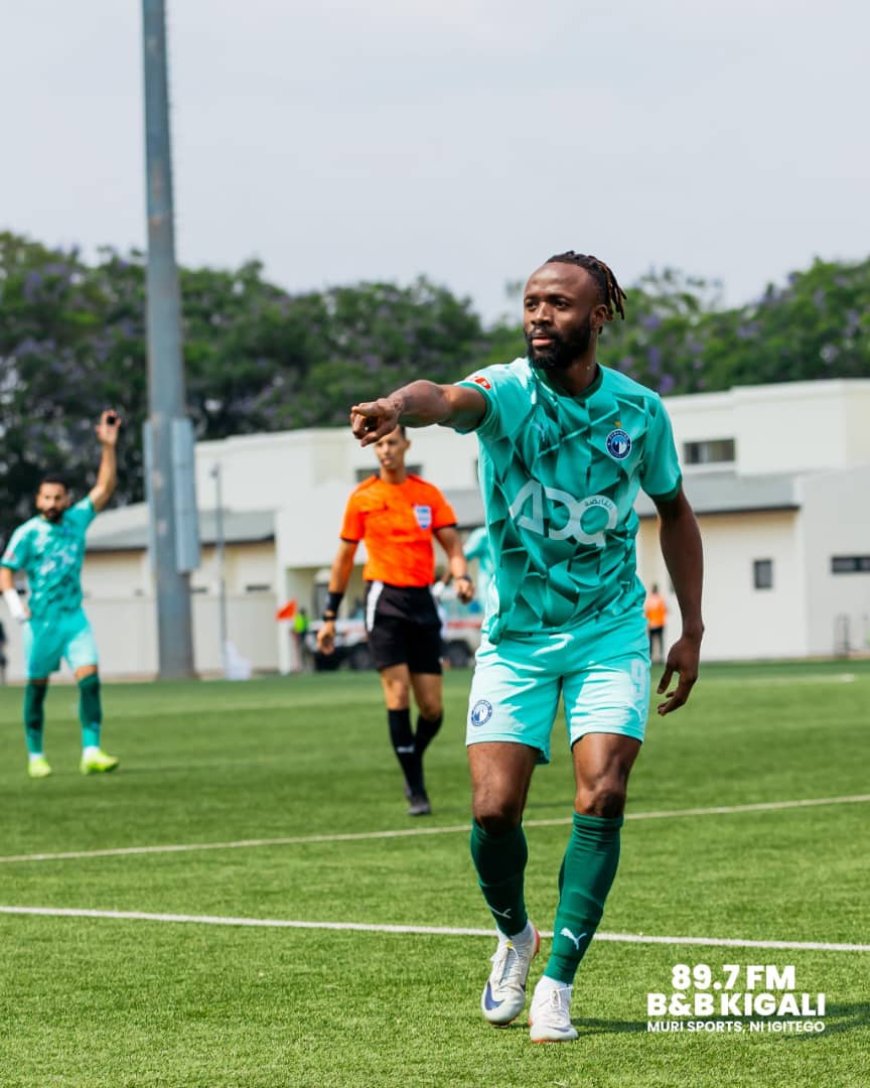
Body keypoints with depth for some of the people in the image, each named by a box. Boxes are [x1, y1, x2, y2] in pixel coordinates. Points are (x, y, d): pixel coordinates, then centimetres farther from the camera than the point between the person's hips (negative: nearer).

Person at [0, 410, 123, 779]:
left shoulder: (77, 519, 5)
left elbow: (104, 488, 2)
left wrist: (109, 446, -8)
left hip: (75, 617, 3)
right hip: (40, 621, -3)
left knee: (90, 678, -13)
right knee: (37, 686, 6)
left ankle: (91, 753, -17)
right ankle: (35, 756, 19)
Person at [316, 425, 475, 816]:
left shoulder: (428, 494, 7)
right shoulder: (362, 498, 3)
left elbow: (451, 543, 5)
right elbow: (344, 557, 10)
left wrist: (461, 576, -17)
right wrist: (329, 616, 10)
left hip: (422, 600, 2)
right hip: (385, 597, -2)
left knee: (432, 707, 0)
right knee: (398, 695, -13)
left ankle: (414, 765, 28)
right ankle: (416, 791, -6)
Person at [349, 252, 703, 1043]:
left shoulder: (639, 410, -4)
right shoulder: (508, 392, -14)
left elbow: (674, 510, 13)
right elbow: (453, 399, -39)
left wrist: (692, 629, 9)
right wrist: (400, 405, -64)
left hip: (611, 631, 1)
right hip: (515, 636, -1)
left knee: (601, 798, -15)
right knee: (494, 808, -9)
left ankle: (557, 985, -5)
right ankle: (514, 935, 23)